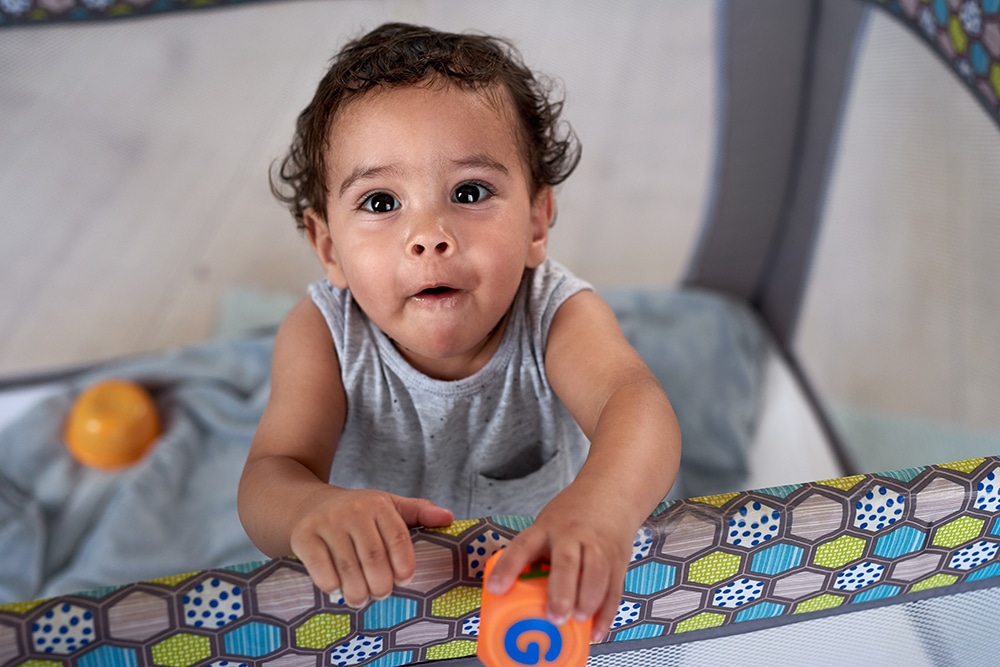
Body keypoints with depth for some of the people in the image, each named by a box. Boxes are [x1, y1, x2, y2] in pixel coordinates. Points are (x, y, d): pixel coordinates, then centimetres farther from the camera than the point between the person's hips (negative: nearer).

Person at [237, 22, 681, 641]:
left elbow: (637, 402, -40)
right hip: (375, 594, 1)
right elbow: (274, 470, -27)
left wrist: (601, 504, -64)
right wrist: (312, 509, -54)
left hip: (544, 589, -1)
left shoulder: (556, 316, -21)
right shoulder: (323, 335, -17)